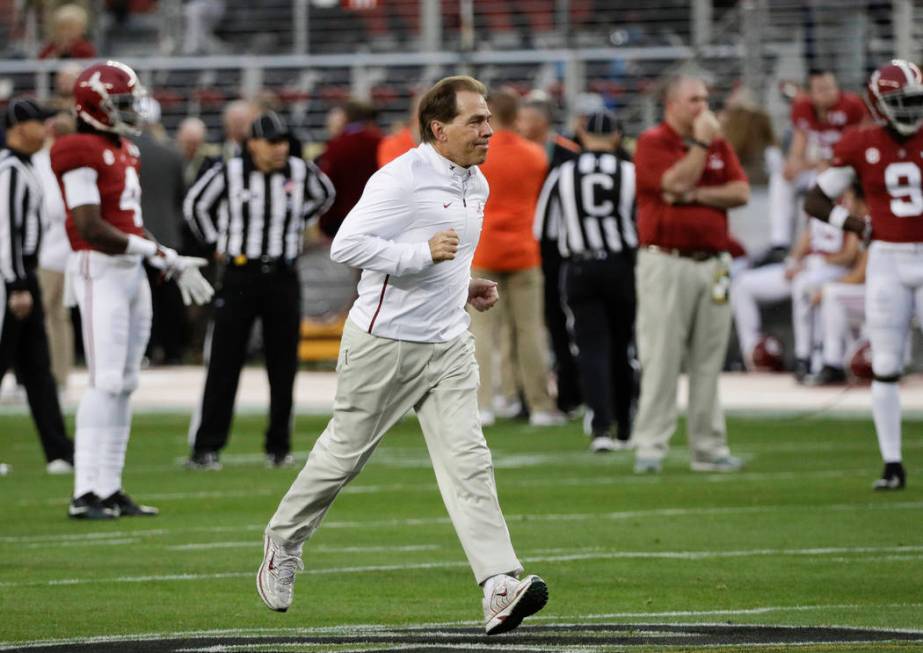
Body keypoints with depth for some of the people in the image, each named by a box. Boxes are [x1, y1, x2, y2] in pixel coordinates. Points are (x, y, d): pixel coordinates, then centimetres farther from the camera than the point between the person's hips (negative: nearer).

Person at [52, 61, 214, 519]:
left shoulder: (125, 151, 17)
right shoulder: (81, 153, -13)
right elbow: (91, 228, -18)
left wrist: (173, 265, 12)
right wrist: (159, 253, -16)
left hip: (131, 272, 9)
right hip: (99, 271, -9)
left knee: (125, 383, 9)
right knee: (106, 381, -12)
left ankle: (109, 488, 12)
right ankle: (85, 493, -11)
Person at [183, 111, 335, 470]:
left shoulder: (300, 172, 1)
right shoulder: (229, 174, -7)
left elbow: (324, 195, 23)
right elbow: (195, 204, 9)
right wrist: (217, 244, 7)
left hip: (283, 277, 3)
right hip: (241, 275, -3)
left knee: (283, 366, 5)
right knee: (223, 364, -5)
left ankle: (279, 447, 15)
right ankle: (205, 447, -4)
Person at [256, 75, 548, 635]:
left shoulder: (476, 185, 12)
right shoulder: (401, 180, -16)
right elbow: (347, 246, -21)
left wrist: (466, 288, 11)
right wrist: (425, 254, -24)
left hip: (448, 346, 6)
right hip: (385, 343, -6)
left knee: (468, 459, -7)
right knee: (345, 452, 7)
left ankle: (500, 588, -18)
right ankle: (284, 544, 30)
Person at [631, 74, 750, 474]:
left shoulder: (719, 145, 15)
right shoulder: (652, 143, -2)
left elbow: (741, 192, 3)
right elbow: (676, 182, -17)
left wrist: (693, 195, -8)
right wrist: (700, 142, -10)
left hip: (711, 264, 5)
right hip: (666, 263, -5)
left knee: (708, 362, 7)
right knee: (661, 360, -7)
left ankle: (709, 448, 11)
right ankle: (650, 448, -5)